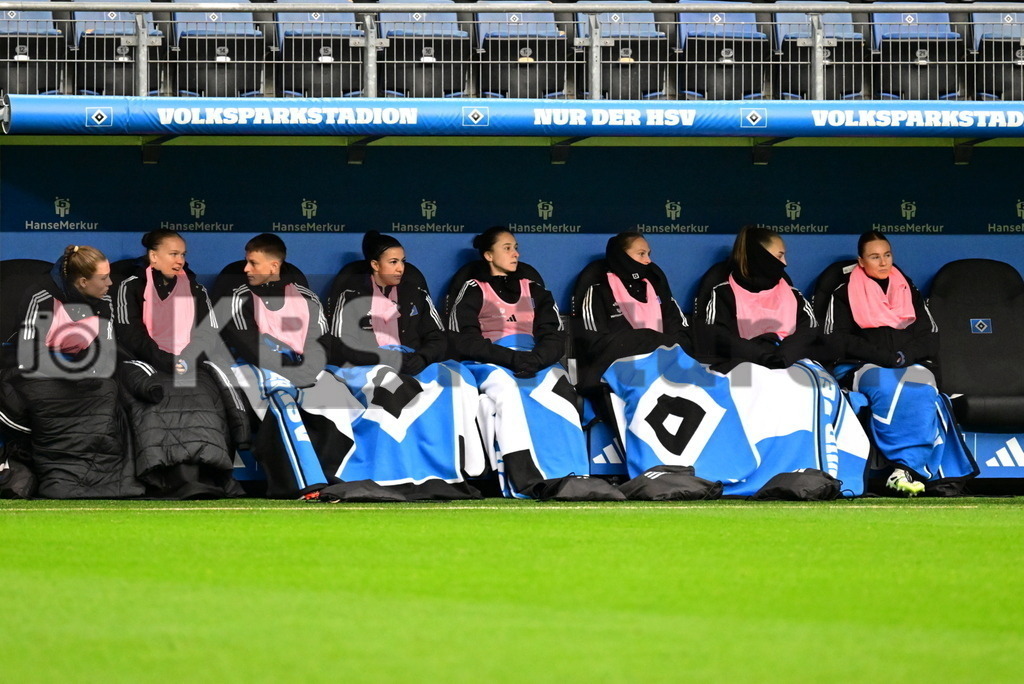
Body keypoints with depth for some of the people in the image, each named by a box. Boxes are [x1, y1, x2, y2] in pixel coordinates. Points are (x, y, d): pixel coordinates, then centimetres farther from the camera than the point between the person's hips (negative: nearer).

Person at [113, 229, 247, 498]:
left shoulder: (196, 290, 20)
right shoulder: (132, 287, 7)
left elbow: (208, 333, 11)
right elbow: (129, 333, -3)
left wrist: (188, 361, -10)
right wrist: (165, 362, -15)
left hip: (190, 363, 4)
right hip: (143, 362, -4)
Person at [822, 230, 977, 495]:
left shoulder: (909, 292, 23)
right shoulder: (844, 294, 14)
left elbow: (930, 336, 16)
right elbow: (837, 341, 1)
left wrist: (905, 355, -7)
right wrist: (884, 357, -11)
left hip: (911, 365, 2)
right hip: (862, 367, -2)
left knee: (920, 388, -35)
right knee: (886, 386, -38)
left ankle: (907, 467, -44)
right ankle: (920, 469, -43)